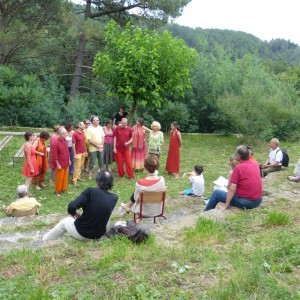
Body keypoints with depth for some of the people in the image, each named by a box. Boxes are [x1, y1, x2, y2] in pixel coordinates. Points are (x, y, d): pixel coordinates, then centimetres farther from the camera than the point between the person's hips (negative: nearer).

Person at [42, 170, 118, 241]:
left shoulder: (90, 191, -21)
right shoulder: (114, 198, -9)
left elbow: (71, 207, -25)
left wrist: (75, 214, -6)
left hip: (81, 232, -4)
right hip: (98, 235, 4)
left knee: (65, 221, 27)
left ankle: (44, 241, 47)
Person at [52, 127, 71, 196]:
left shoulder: (65, 141, 3)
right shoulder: (56, 143, -20)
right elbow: (55, 155, -19)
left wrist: (69, 160, 13)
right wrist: (58, 164, -18)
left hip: (66, 163, 7)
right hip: (60, 164, -7)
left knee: (65, 177, 16)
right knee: (59, 178, 5)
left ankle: (64, 189, 30)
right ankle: (58, 191, 19)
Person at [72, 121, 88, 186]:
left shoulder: (83, 132, 7)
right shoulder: (75, 134, -15)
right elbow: (73, 145, -15)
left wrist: (86, 151, 16)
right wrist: (75, 154, -16)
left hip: (83, 152, 7)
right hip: (78, 153, -7)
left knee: (81, 166, 14)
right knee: (77, 166, -4)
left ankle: (78, 177, 25)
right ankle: (74, 180, 1)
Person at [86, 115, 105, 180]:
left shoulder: (100, 128, 5)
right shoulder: (89, 129, -12)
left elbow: (103, 137, 9)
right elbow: (89, 140, -15)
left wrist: (101, 145, -4)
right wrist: (97, 145, -14)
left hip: (100, 149, 5)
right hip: (93, 149, -5)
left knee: (101, 162, 12)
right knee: (92, 162, 3)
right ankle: (90, 174, 17)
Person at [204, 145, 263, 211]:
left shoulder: (238, 167, -16)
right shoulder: (256, 165, 4)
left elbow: (232, 189, -19)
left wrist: (226, 205, -13)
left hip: (246, 201, -7)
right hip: (258, 201, 7)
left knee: (216, 193, 9)